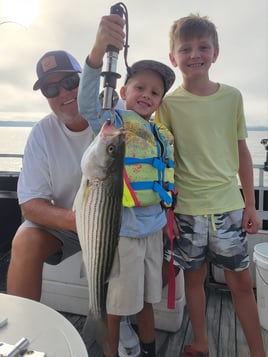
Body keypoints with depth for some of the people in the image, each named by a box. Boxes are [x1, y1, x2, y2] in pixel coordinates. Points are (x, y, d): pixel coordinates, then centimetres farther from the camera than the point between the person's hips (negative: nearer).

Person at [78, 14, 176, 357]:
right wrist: (98, 49, -46)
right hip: (121, 229, -6)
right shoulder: (114, 120, -10)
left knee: (146, 296, 23)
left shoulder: (162, 135, 9)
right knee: (117, 301, 11)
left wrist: (168, 216, 13)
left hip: (152, 227, 6)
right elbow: (87, 105, -32)